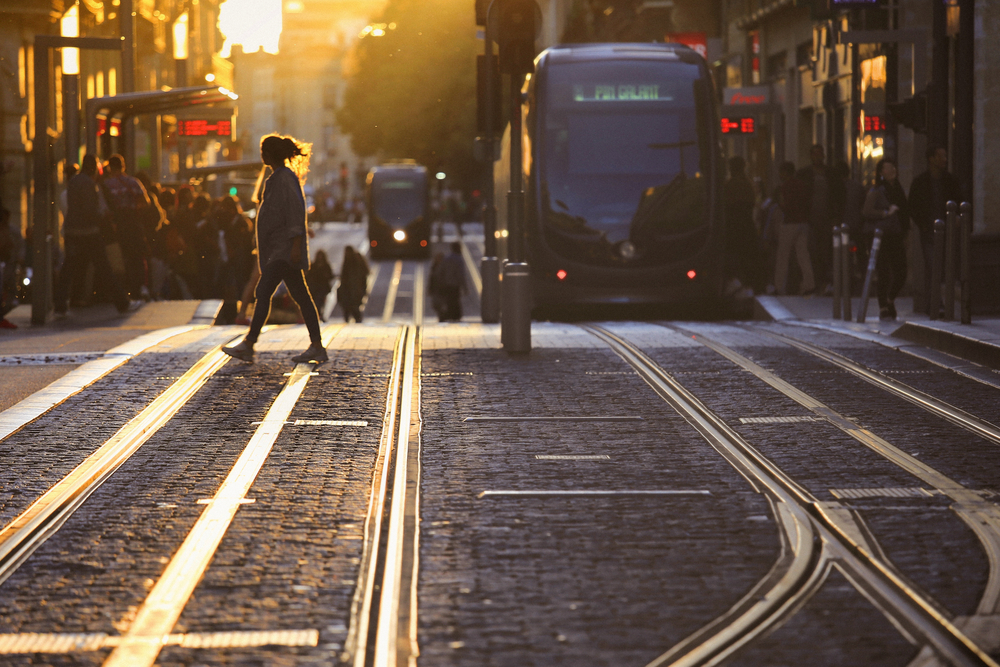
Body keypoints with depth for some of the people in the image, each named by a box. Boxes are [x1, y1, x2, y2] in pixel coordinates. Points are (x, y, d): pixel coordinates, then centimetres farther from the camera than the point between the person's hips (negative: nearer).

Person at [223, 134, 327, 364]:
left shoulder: (285, 178, -14)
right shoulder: (278, 177, 17)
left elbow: (296, 211, -20)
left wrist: (296, 245, -25)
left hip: (284, 249, -10)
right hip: (278, 248, 10)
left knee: (263, 292, -13)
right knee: (300, 295, 8)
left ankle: (248, 345, -14)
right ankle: (317, 347, 7)